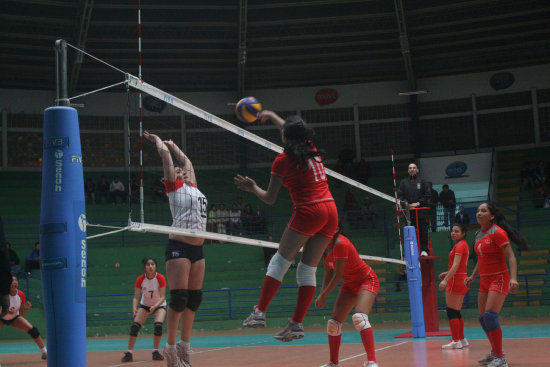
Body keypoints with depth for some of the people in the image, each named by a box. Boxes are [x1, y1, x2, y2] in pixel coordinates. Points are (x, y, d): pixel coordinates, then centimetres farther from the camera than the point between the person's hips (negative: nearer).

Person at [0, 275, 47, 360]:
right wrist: (7, 311, -49)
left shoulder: (21, 295, -15)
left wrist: (25, 308, -24)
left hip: (14, 317, 3)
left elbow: (22, 314, -5)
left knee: (33, 330, -10)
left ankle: (45, 352, 4)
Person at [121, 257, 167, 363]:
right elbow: (136, 297, -15)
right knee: (135, 325, -17)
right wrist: (134, 308, -34)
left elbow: (162, 297, -22)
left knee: (158, 325, -25)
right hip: (145, 305, 2)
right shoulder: (140, 279, -17)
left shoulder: (160, 278, -22)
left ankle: (155, 351, -10)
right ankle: (129, 352, -10)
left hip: (159, 305, -1)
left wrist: (154, 307, -39)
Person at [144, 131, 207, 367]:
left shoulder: (192, 187, 21)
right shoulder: (175, 185, 4)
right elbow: (165, 154, 7)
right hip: (179, 247, -7)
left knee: (194, 299, 6)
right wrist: (156, 139, 22)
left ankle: (184, 347, 15)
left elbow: (185, 160, 33)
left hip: (197, 249, 7)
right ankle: (170, 346, 2)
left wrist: (172, 144, 45)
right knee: (179, 298, -10)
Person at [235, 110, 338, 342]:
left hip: (308, 211, -6)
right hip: (330, 212, 6)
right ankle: (297, 323, 5)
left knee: (280, 261, 3)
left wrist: (253, 188, 21)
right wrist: (270, 115, 48)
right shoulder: (313, 151, 15)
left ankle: (260, 312, 0)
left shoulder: (283, 160, -3)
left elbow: (269, 199, 2)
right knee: (308, 269, 7)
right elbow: (293, 130, 37)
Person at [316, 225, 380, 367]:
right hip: (350, 284, 8)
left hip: (367, 280, -8)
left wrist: (323, 296, -19)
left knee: (359, 317, -32)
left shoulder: (340, 244, -28)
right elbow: (328, 273, 6)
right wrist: (322, 294, -5)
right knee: (333, 324, 2)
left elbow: (338, 275, -24)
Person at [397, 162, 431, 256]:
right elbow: (399, 195, 6)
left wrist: (418, 203, -8)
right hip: (408, 211, 1)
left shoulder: (422, 182, 9)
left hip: (421, 211, -1)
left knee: (422, 231, -2)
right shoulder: (403, 182, 13)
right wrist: (407, 204, -7)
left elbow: (427, 195, 5)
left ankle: (424, 250, 3)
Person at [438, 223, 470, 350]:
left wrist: (446, 280, -27)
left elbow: (456, 265, -22)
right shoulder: (464, 245, 17)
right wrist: (447, 273, 21)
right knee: (457, 312, 14)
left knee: (452, 312, -8)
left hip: (456, 281, -10)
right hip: (462, 279, 10)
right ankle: (462, 339, 17)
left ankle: (456, 341, -9)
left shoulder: (459, 246, -13)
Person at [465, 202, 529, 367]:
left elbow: (511, 257, -19)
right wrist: (472, 277, 18)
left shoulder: (498, 232, -13)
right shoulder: (479, 235, 11)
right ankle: (495, 352, 29)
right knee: (483, 318, 11)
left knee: (490, 316, -19)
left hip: (499, 279, -9)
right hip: (485, 281, 9)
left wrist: (513, 278, -31)